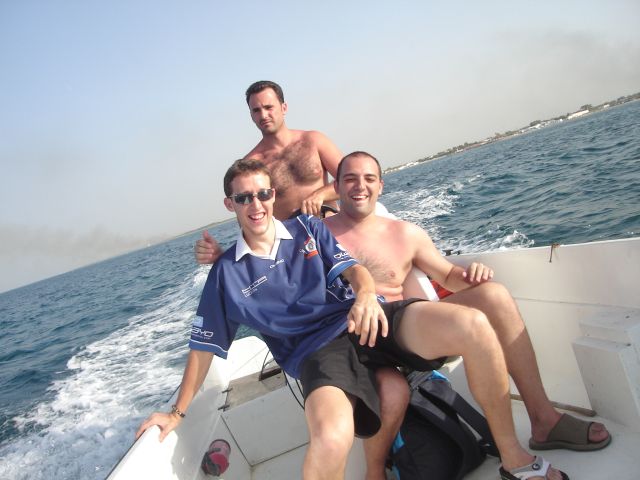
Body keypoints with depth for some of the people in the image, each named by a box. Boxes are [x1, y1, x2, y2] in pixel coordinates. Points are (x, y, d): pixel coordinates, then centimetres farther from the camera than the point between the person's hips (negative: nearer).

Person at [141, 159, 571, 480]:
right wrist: (178, 412, 16)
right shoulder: (226, 272, 12)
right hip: (318, 350, -2)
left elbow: (353, 268, 4)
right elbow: (204, 346, 16)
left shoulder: (308, 228, 16)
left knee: (473, 326, -23)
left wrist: (367, 293, -21)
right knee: (331, 439, -39)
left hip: (365, 320, 3)